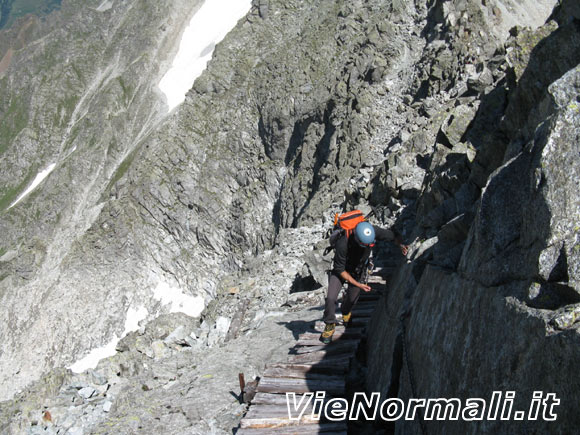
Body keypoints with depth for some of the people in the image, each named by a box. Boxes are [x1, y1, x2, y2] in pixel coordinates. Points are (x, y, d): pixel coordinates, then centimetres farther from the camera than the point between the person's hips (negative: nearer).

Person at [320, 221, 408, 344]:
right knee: (331, 298, -16)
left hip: (358, 270, 3)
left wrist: (401, 244, -35)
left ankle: (345, 312, 46)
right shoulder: (342, 243, -41)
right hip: (341, 270, -3)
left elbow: (393, 236, -13)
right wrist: (358, 284, -26)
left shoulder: (373, 231, -32)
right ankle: (330, 324, 9)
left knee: (352, 299, 10)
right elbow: (340, 269, -27)